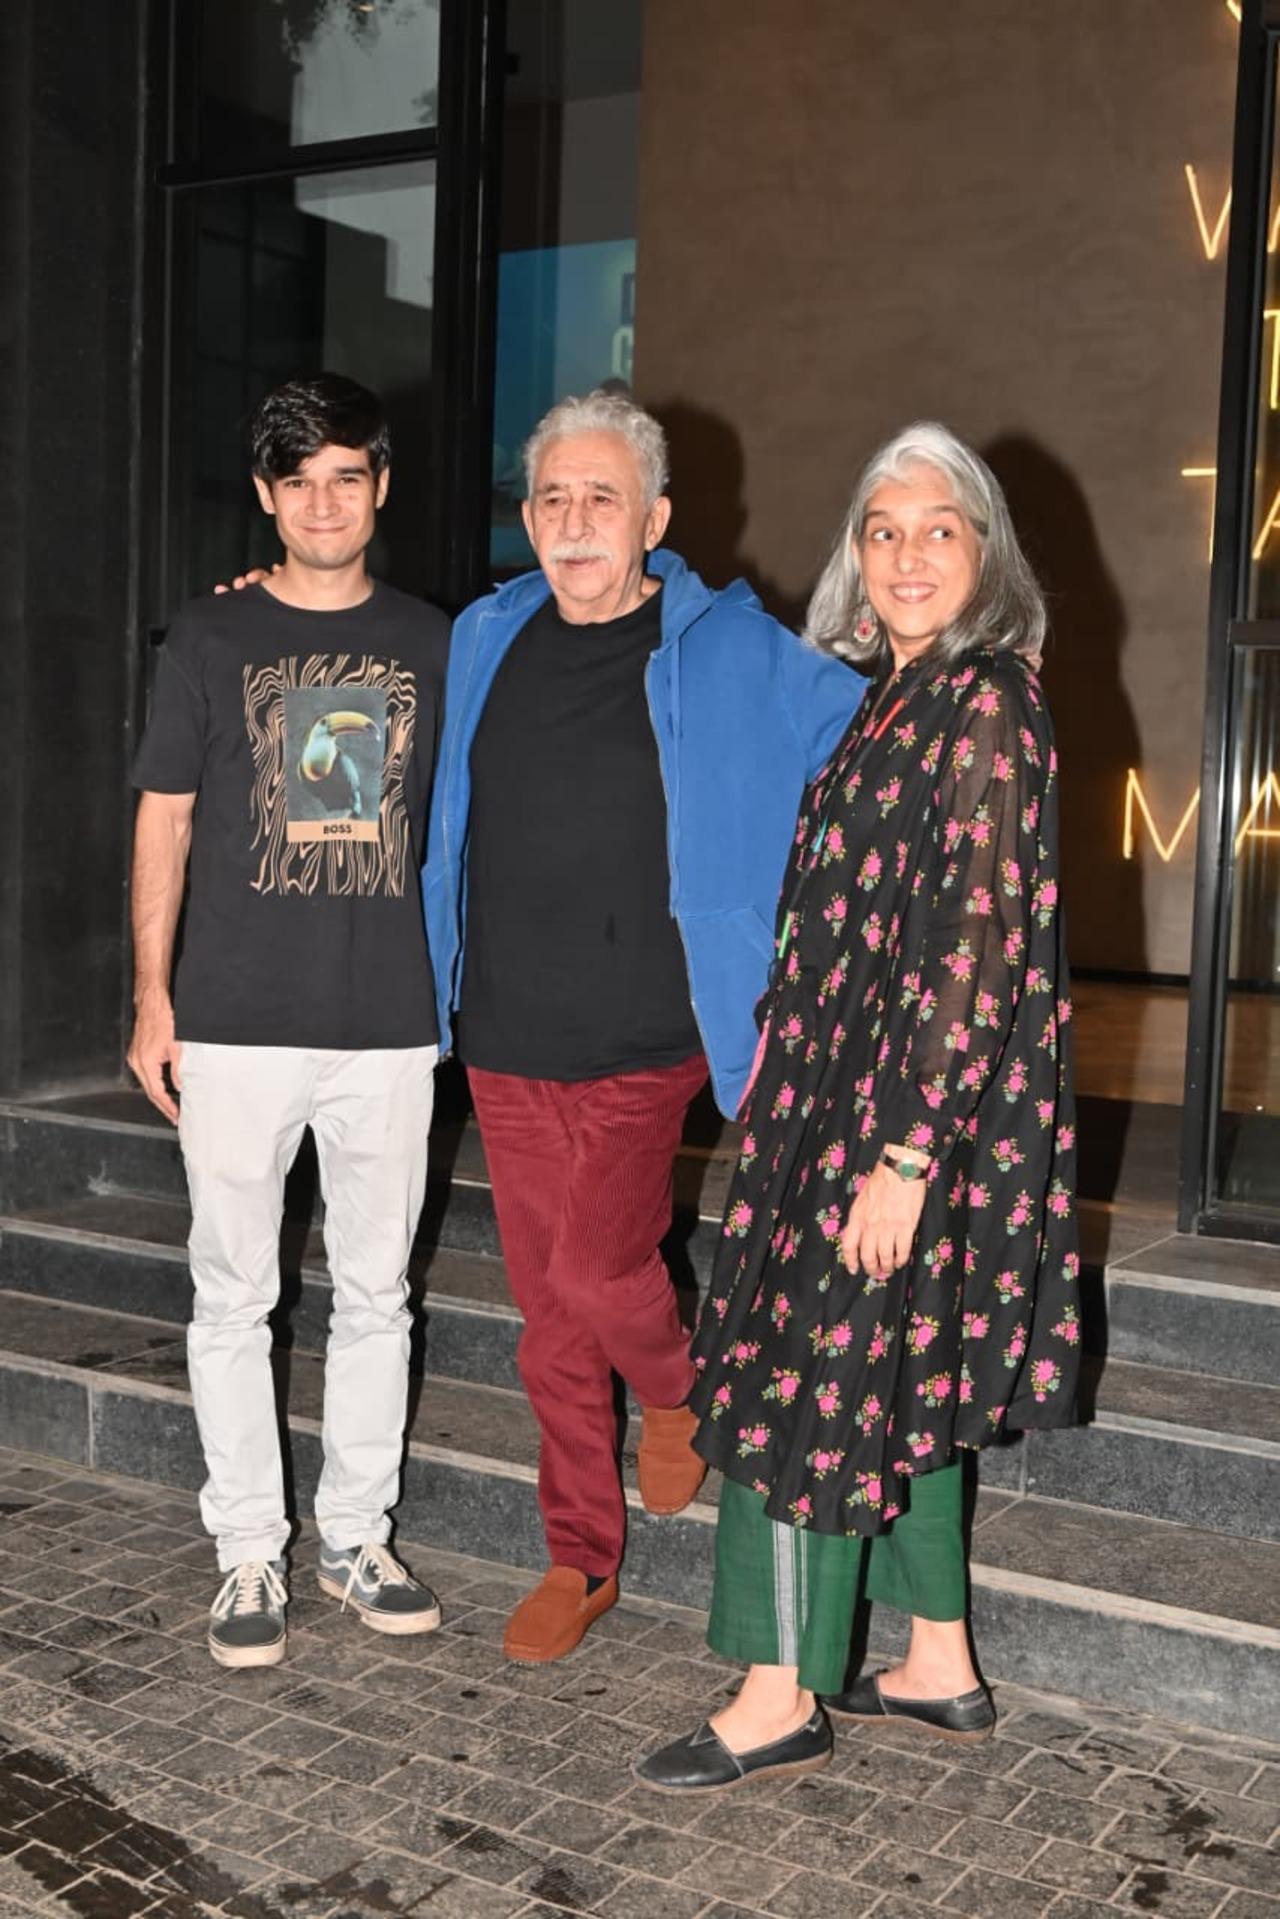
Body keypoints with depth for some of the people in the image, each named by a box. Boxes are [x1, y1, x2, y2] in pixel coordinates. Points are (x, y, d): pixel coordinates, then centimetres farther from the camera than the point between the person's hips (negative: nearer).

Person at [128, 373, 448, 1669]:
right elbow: (163, 821, 4)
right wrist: (151, 999, -2)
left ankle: (356, 1537, 24)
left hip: (390, 1025, 2)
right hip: (238, 1025, -1)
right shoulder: (212, 640, 3)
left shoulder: (430, 644, 8)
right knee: (234, 1297, 4)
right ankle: (248, 1554, 18)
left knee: (375, 1294, 9)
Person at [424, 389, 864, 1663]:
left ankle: (675, 1389, 22)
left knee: (593, 1276, -14)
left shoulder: (729, 654, -5)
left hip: (642, 1043, -4)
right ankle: (580, 1560, 26)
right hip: (504, 1039, 4)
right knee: (548, 1314, 10)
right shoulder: (483, 641, 7)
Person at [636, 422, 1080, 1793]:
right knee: (896, 1383, 15)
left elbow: (980, 945, -20)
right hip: (851, 1096, 9)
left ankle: (780, 1702, 11)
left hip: (911, 1109, -9)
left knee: (811, 1380, -2)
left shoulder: (982, 707, -15)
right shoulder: (892, 702, 13)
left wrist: (905, 1153, -23)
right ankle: (939, 1667, 28)